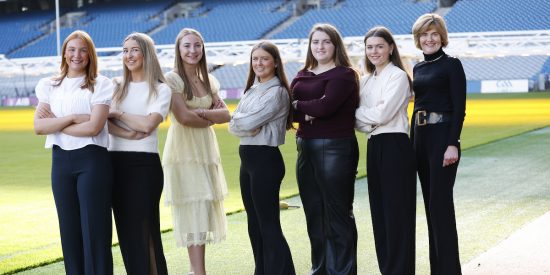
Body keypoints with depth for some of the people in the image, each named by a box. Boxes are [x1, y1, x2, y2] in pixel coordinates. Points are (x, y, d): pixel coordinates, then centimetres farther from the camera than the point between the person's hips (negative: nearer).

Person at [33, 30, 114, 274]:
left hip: (92, 160, -4)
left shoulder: (101, 85, 0)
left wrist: (55, 123, -5)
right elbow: (38, 127, -2)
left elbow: (93, 127, -13)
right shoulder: (48, 86, 10)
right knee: (69, 228, 8)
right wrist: (72, 118, -11)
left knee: (95, 228, -3)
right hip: (61, 161, 4)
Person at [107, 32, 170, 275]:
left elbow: (148, 123, -13)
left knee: (144, 230, -5)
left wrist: (117, 113, -6)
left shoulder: (160, 89, 2)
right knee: (125, 229, 5)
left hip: (144, 164, -4)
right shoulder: (116, 87, 13)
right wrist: (128, 134, -17)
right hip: (116, 163, 4)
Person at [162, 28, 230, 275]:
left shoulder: (208, 80, 13)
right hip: (183, 151, -6)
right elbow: (183, 117, -17)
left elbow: (226, 115, 5)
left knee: (203, 211, 7)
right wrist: (212, 117, -4)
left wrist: (202, 112, -12)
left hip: (206, 150, 6)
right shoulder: (172, 79, -7)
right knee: (194, 211, -9)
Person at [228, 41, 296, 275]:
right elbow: (233, 126, 5)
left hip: (265, 159, -9)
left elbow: (248, 122, -19)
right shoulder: (251, 90, 14)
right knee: (254, 223, 13)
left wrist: (238, 119, 1)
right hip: (246, 158, 9)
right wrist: (249, 128, -14)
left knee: (268, 224, -7)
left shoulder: (277, 92, -10)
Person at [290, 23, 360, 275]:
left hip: (336, 148, -7)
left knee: (338, 214, -1)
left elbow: (326, 105, -19)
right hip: (306, 148, 7)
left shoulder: (344, 74, -5)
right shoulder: (302, 75, 14)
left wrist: (299, 106, -4)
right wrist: (307, 114, -16)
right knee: (314, 213, 13)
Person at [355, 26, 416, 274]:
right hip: (374, 147, 8)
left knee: (397, 213, -4)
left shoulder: (398, 76, -7)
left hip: (394, 147, -8)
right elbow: (359, 121, 12)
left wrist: (356, 112, -2)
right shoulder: (366, 80, 16)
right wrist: (367, 125, -9)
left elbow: (382, 114, -15)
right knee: (379, 212, 10)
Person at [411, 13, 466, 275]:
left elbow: (459, 107, -11)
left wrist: (453, 144, -20)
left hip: (442, 135, -7)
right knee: (430, 203, 10)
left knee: (440, 204, -8)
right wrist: (412, 142, 15)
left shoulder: (452, 65, -5)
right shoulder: (418, 68, 15)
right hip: (420, 137, 7)